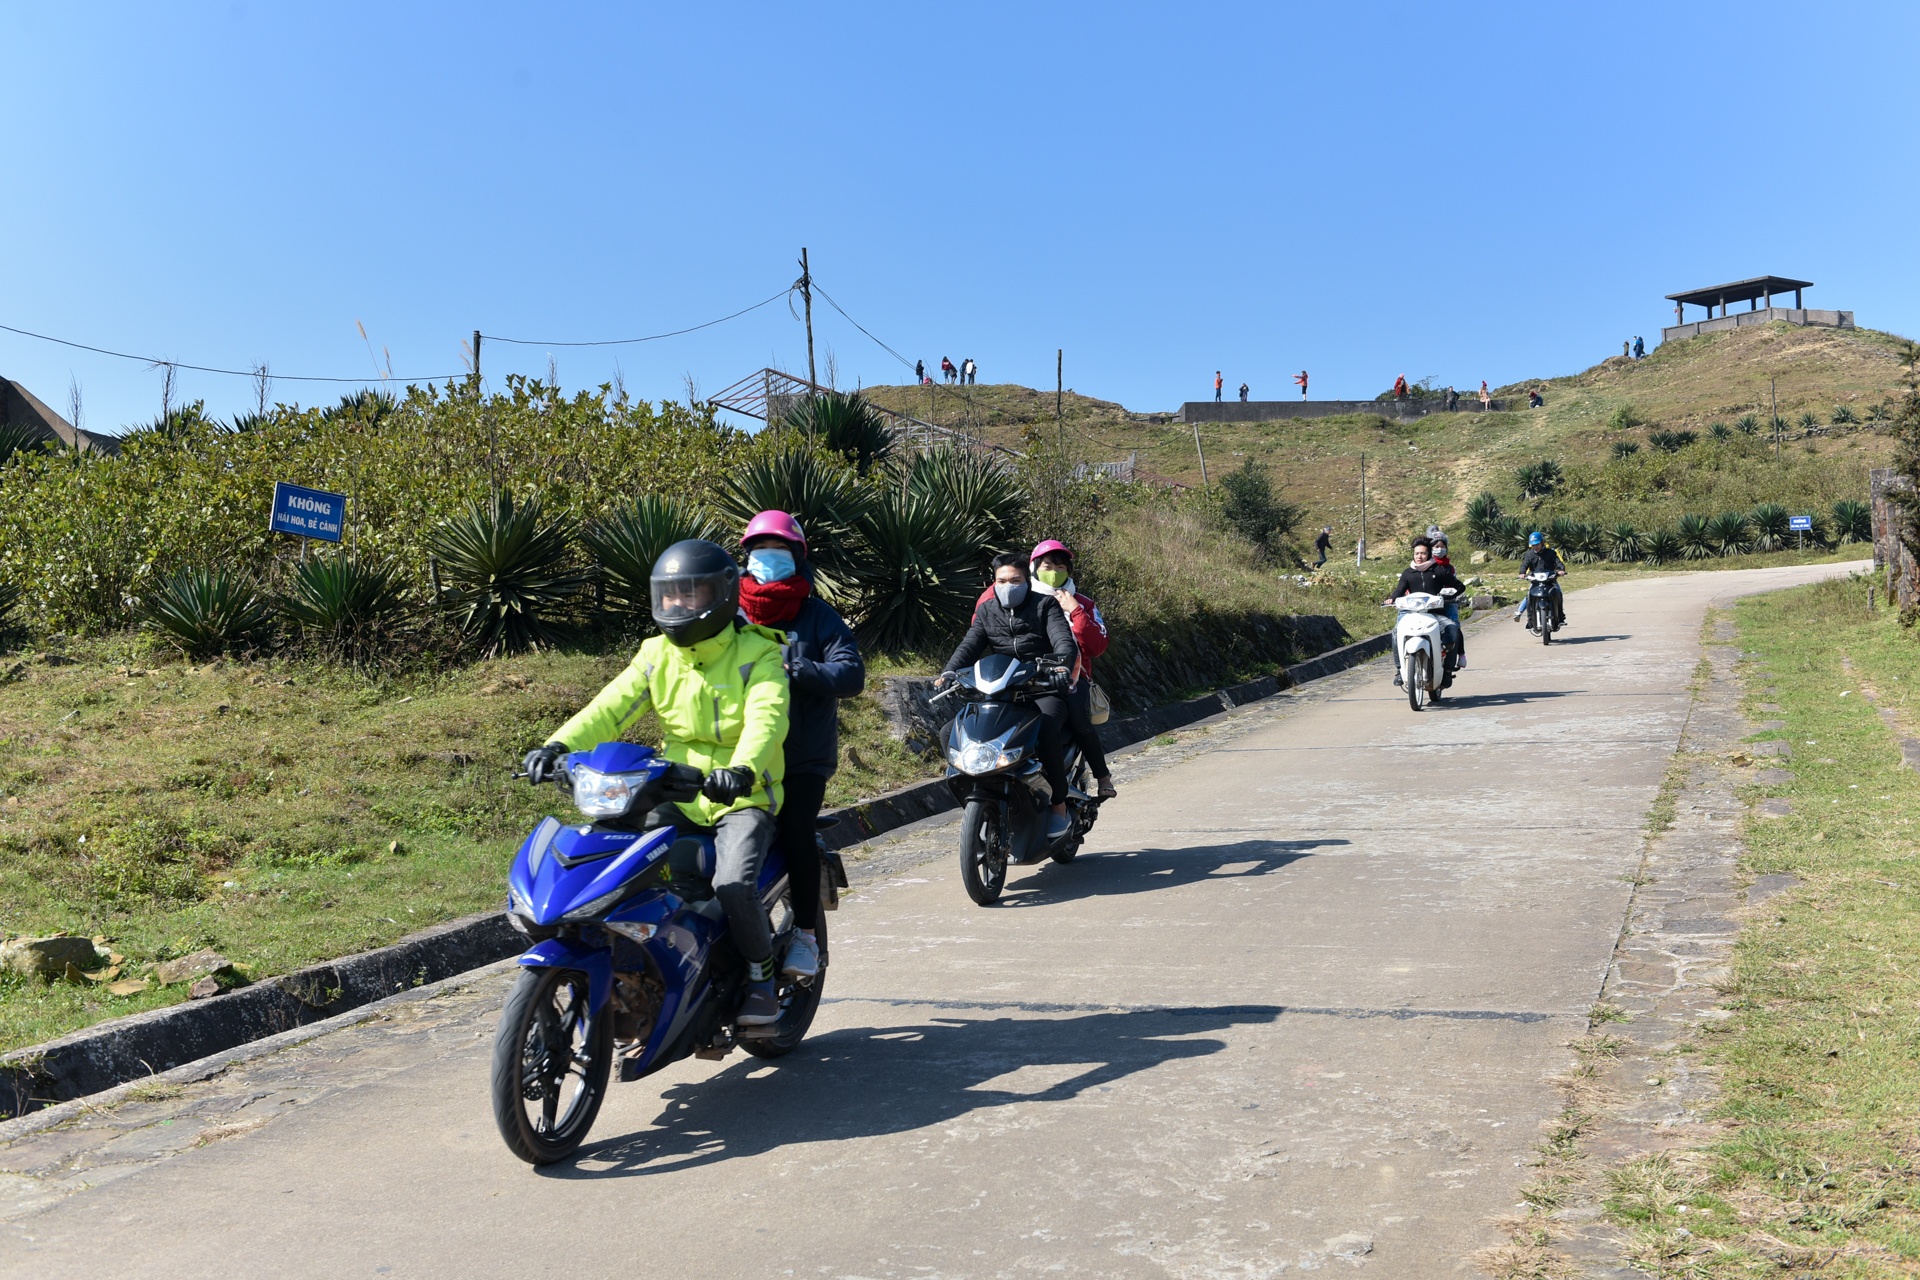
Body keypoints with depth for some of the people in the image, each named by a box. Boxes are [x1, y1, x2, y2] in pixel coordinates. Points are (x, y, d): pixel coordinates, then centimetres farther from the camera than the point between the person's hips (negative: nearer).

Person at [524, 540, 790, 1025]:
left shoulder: (757, 655, -9)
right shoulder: (657, 655, 7)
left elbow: (767, 718, -27)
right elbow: (611, 708, -5)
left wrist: (744, 769, -47)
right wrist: (559, 745, -23)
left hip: (744, 799, -5)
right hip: (677, 798, 5)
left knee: (734, 884, -27)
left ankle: (761, 973, 2)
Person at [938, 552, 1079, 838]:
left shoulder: (1044, 604, 5)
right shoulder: (986, 611, 16)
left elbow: (1064, 640, -10)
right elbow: (970, 646, 3)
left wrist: (1062, 661, -34)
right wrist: (948, 672, -17)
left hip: (1044, 689, -4)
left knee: (1047, 728, -35)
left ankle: (1060, 807, -21)